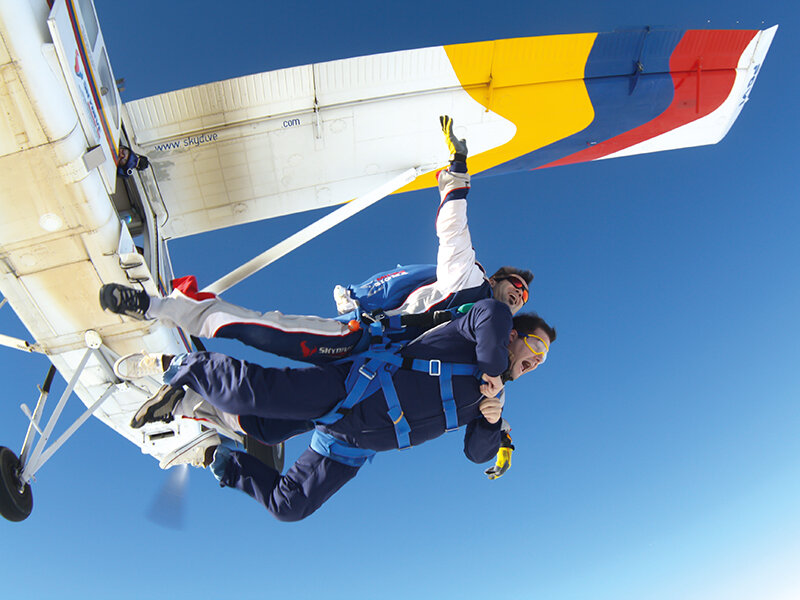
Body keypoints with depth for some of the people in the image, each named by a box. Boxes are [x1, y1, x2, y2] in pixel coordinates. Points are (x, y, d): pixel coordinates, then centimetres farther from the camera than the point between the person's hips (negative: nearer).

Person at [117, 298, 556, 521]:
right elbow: (491, 313, -23)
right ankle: (178, 367, 3)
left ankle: (215, 459, 22)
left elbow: (478, 453, 18)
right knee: (250, 391, -25)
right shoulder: (475, 338, 1)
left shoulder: (486, 395, 23)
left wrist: (492, 420, -2)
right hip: (356, 386, -7)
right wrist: (493, 368, -12)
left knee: (287, 506, 1)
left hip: (352, 447, 8)